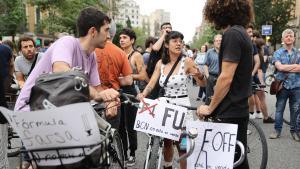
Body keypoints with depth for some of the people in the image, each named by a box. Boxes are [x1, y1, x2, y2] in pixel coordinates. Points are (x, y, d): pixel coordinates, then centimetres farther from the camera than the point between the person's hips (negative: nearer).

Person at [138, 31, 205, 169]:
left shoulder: (187, 61, -7)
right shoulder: (160, 63, 4)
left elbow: (203, 84, -6)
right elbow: (151, 83, 0)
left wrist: (200, 75, -29)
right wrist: (143, 94, -20)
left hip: (182, 104, -4)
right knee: (166, 141, 17)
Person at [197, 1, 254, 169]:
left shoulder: (232, 34, -17)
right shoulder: (242, 33, 13)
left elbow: (226, 78, -22)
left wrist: (210, 108, -10)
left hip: (231, 112, -9)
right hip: (238, 109, 9)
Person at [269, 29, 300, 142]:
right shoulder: (278, 53, 3)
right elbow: (280, 67, -13)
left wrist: (286, 68, -11)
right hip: (282, 85, -1)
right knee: (279, 109, 5)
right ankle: (277, 130, 16)